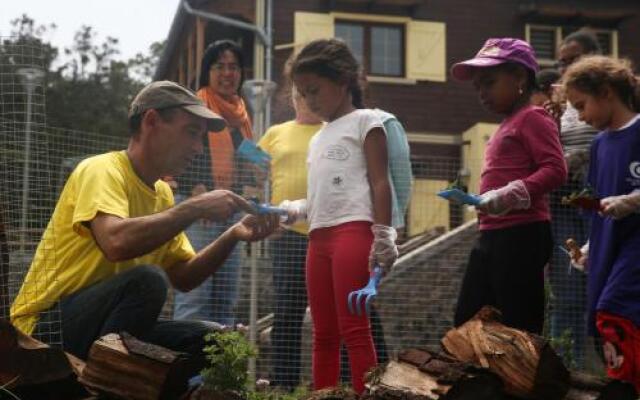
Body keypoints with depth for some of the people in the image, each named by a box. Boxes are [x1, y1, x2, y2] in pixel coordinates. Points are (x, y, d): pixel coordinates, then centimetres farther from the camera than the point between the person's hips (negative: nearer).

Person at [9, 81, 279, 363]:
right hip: (46, 327, -8)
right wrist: (196, 207, -25)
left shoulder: (162, 193, 12)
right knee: (148, 279, -31)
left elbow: (183, 278, 11)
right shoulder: (102, 170, -13)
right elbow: (116, 242, -33)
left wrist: (233, 236, -3)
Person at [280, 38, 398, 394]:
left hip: (353, 229, -8)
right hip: (319, 236, 8)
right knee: (324, 333, 7)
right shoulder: (319, 138, 26)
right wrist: (294, 209, 5)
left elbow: (380, 182, -4)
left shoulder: (364, 120, 5)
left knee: (354, 328, -13)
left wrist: (383, 235, -13)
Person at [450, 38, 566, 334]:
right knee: (466, 321, 10)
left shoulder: (532, 118, -6)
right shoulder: (507, 125, 21)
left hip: (521, 235, -10)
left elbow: (555, 169, -18)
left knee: (521, 328, -8)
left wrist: (510, 196, -26)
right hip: (491, 236, 10)